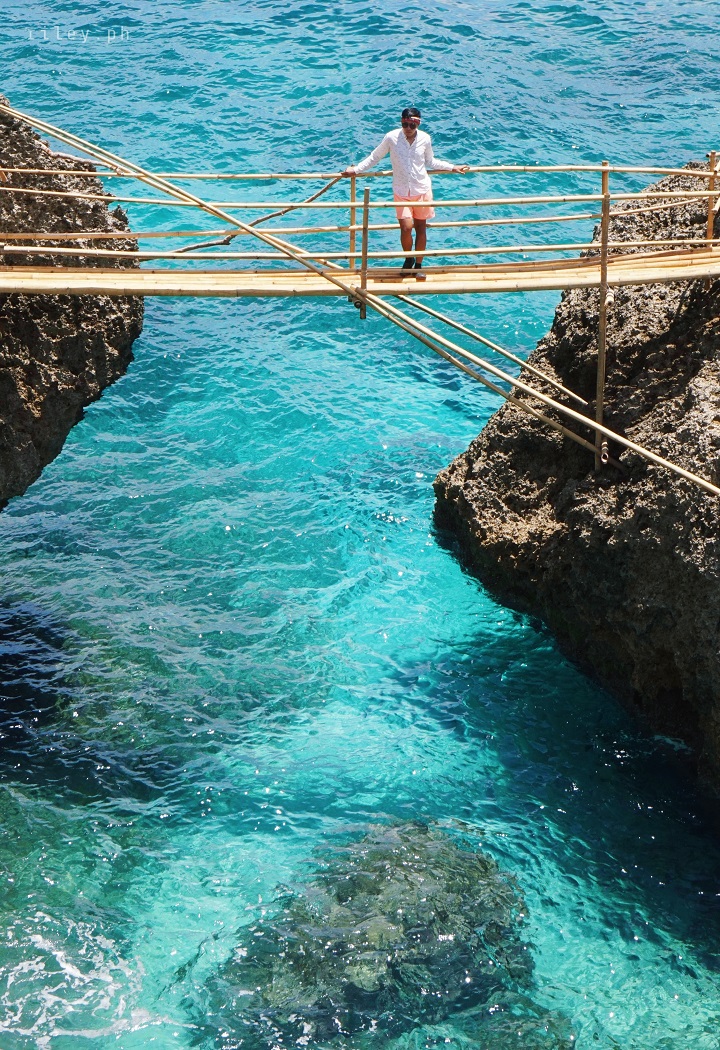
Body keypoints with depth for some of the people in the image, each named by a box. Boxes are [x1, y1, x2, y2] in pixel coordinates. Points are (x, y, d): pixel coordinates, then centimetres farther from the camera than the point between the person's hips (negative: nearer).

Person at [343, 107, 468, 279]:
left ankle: (418, 265, 22)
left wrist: (452, 167, 14)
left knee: (421, 228, 6)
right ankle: (408, 258, 16)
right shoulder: (391, 137, -10)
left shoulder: (425, 139, -4)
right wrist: (356, 170, 0)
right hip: (401, 191, -2)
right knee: (406, 227, -13)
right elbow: (375, 157, 3)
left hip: (422, 189, 2)